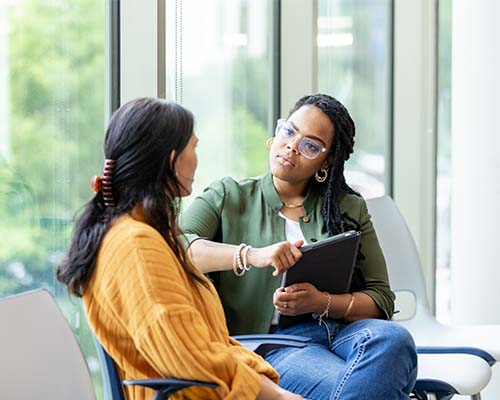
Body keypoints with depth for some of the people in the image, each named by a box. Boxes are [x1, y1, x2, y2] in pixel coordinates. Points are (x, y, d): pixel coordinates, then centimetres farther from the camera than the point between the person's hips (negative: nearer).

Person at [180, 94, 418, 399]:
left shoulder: (350, 208, 21)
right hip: (271, 344, -4)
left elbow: (381, 300, 13)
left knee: (393, 337, -33)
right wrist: (251, 256, -21)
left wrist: (321, 302, -8)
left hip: (344, 328, 4)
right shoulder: (228, 198, 14)